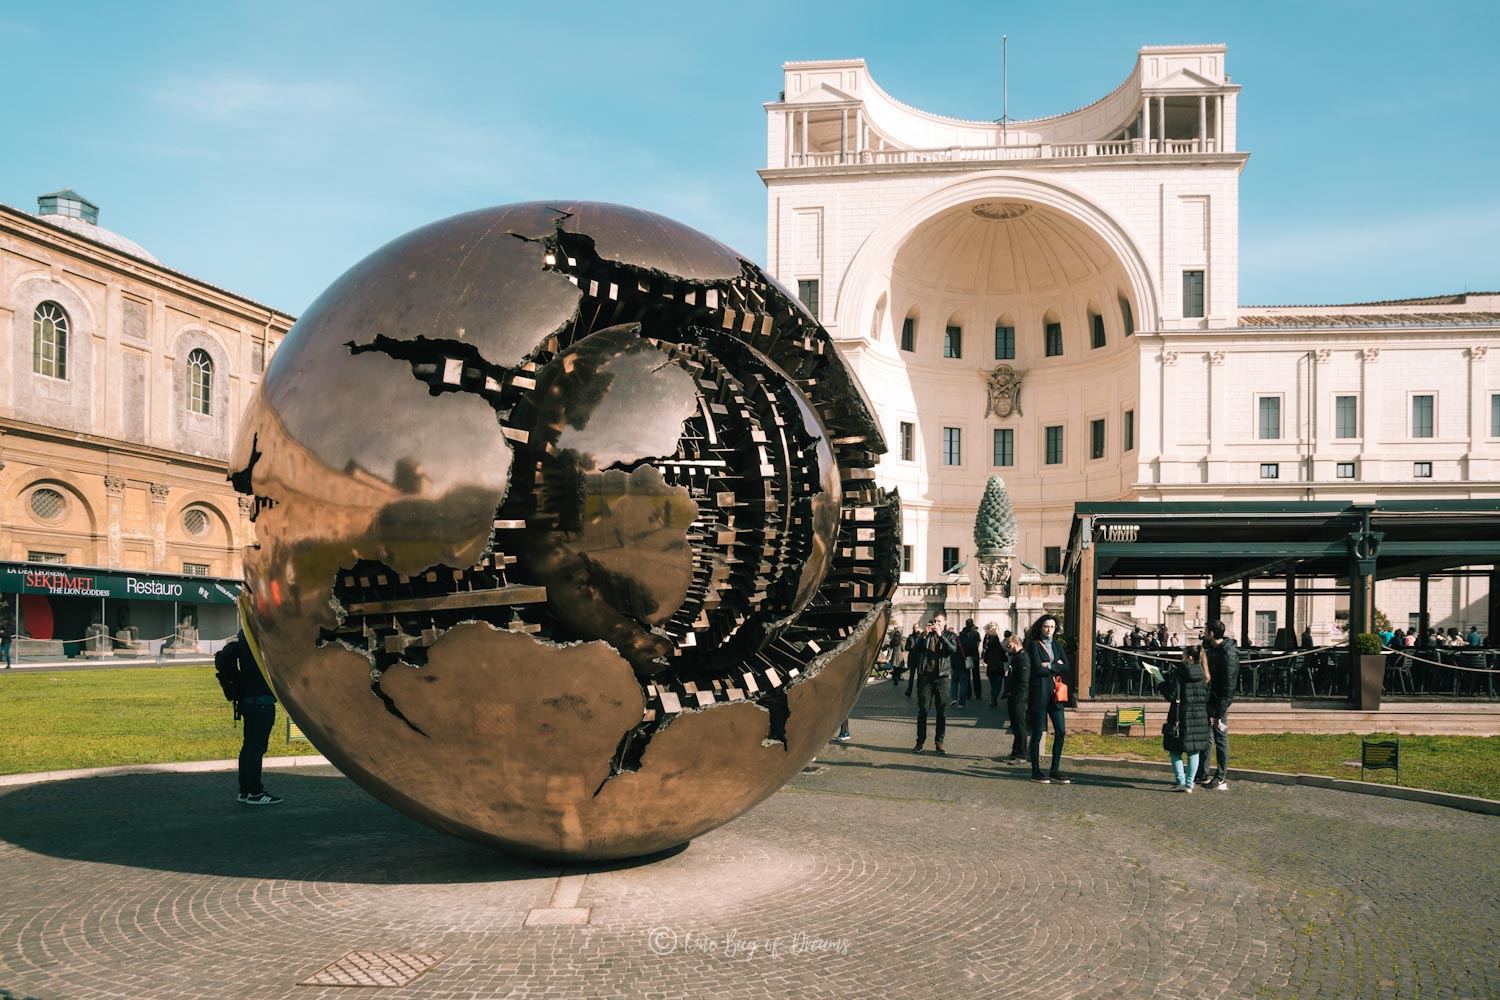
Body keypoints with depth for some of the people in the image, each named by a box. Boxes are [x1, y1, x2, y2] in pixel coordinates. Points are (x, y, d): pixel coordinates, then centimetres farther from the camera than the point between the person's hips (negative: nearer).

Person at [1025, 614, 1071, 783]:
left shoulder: (1057, 645, 14)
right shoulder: (1034, 644, -4)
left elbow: (1066, 667, 4)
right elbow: (1038, 669, -14)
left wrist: (1050, 666, -9)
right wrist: (1057, 666, -3)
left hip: (1055, 693, 6)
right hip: (1039, 692, -6)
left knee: (1061, 732, 1)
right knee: (1037, 734, -1)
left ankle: (1054, 771, 11)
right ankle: (1036, 772, 8)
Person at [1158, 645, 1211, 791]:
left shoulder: (1179, 672, -11)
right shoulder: (1203, 674, 4)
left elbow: (1171, 695, -12)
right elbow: (1207, 696, 9)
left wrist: (1160, 686, 5)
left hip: (1181, 716, -5)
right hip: (1200, 716, 5)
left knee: (1176, 750, 5)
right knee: (1194, 751, 9)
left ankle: (1180, 781, -1)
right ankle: (1189, 783, 9)